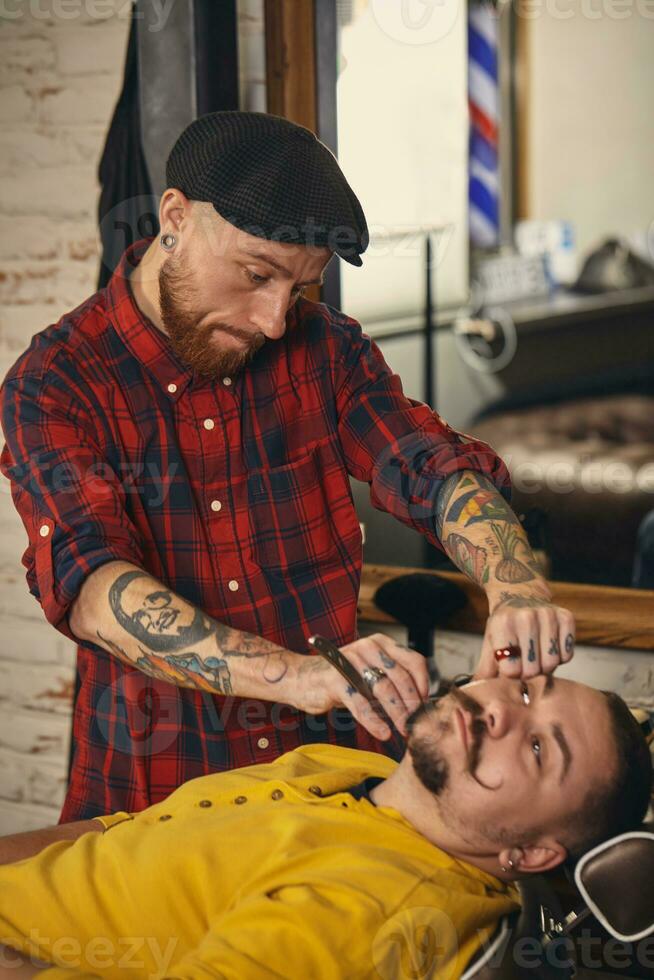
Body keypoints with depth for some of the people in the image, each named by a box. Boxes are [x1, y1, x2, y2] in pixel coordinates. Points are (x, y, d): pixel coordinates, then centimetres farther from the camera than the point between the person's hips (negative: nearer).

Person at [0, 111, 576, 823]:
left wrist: (516, 588, -25)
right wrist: (303, 677, -35)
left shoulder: (322, 345, 8)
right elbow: (91, 590, -19)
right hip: (158, 794, -2)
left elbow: (432, 467, -1)